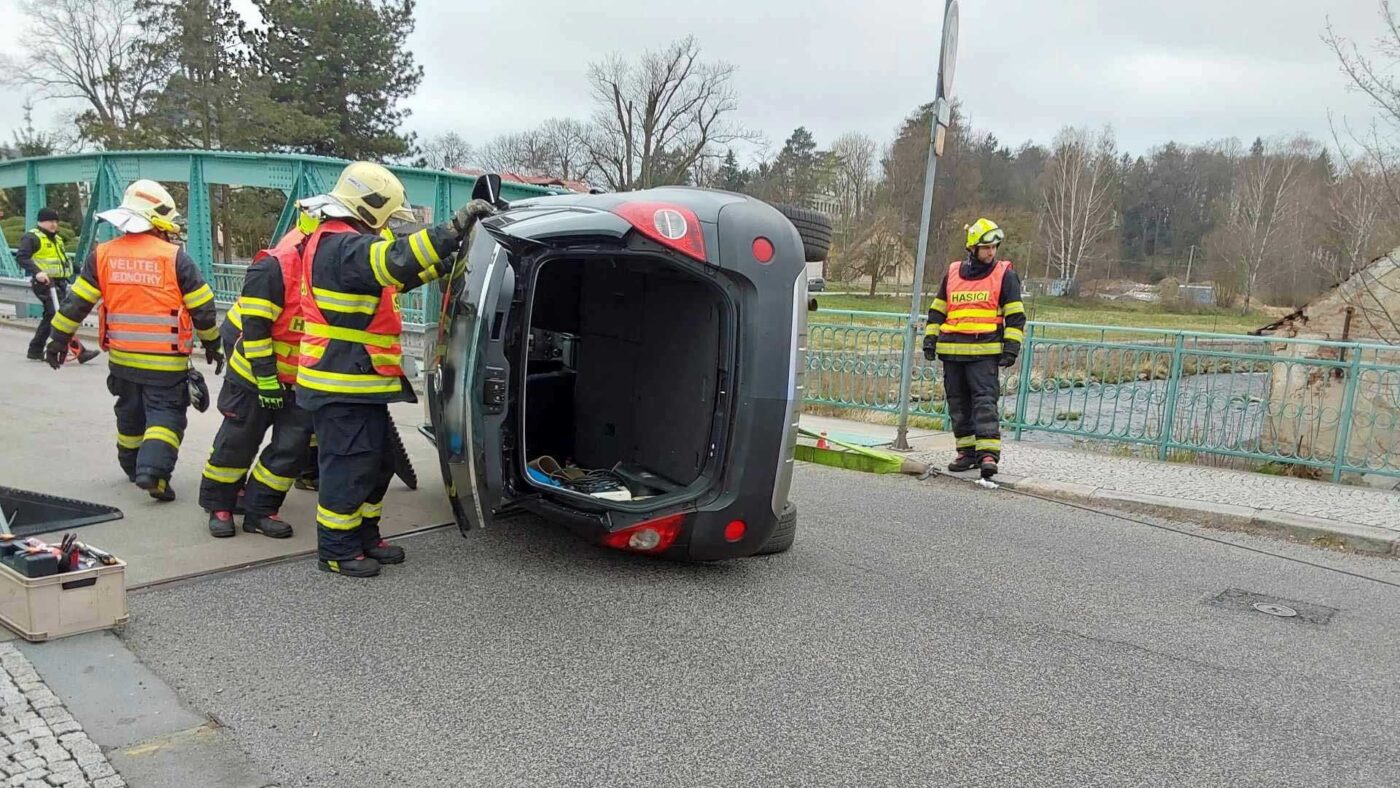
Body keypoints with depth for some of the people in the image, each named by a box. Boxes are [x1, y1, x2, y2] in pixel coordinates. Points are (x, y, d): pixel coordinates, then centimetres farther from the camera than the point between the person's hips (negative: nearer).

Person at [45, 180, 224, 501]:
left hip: (122, 359, 5)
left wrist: (59, 338, 15)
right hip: (166, 362, -5)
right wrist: (212, 344, 7)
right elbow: (202, 308, -6)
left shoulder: (103, 255, 1)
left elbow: (77, 302, 4)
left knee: (130, 412, 22)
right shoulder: (174, 257, -11)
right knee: (166, 414, 1)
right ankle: (154, 470, -16)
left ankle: (132, 465, 37)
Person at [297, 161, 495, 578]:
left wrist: (443, 266, 17)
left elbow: (396, 276, 25)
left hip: (361, 382, 11)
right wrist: (455, 227, -39)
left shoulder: (340, 243, 17)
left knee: (377, 462, 18)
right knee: (349, 465, -1)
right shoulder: (344, 246, -19)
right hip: (343, 384, -11)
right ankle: (336, 549, 11)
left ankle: (364, 535, 30)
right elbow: (397, 260, -36)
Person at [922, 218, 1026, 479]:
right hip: (951, 352, 5)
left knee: (985, 400, -13)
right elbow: (937, 310, 19)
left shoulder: (1005, 275, 3)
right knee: (958, 403, 8)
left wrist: (1011, 348, -7)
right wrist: (930, 339, 10)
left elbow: (1015, 316, 2)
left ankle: (988, 453, -16)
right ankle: (967, 452, 16)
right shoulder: (952, 273, 12)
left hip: (985, 352, -4)